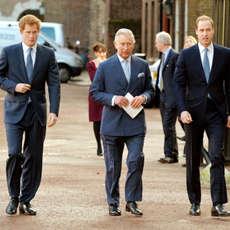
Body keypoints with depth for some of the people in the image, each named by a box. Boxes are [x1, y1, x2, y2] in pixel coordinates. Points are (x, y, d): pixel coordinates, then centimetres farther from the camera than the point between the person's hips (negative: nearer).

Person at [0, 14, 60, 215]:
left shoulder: (48, 54, 5)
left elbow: (54, 84, 0)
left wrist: (54, 111, -10)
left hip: (37, 112, 2)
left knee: (33, 157, 2)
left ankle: (26, 201, 12)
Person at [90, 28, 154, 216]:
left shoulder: (142, 65, 9)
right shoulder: (105, 67, 3)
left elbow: (150, 90, 14)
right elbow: (95, 92, 2)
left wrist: (144, 97, -9)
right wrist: (113, 99, -14)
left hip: (135, 123, 1)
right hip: (112, 123, -1)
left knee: (136, 161, -10)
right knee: (113, 166, 5)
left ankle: (132, 201, 3)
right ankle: (113, 203, 16)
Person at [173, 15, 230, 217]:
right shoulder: (186, 55, 3)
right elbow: (178, 84, 0)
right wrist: (182, 110, -12)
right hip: (194, 112, 1)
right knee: (193, 160, 7)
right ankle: (195, 202, 18)